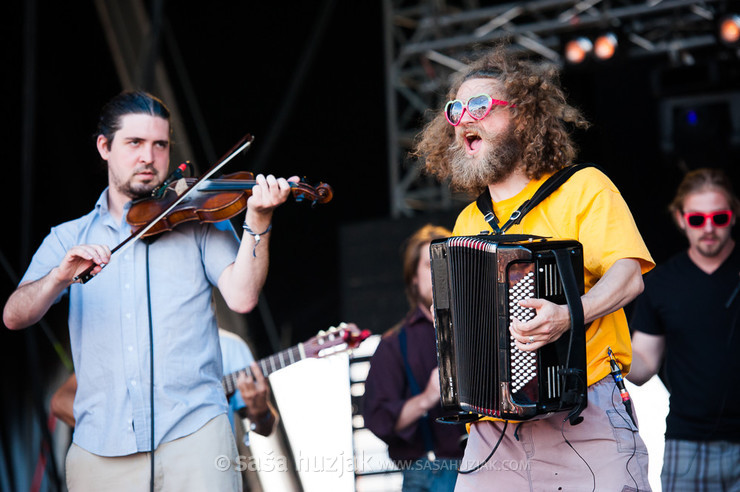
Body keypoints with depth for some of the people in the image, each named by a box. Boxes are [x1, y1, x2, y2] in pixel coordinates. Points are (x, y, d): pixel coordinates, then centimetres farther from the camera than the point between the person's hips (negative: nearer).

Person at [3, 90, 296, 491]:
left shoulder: (198, 220, 9)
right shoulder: (68, 239, 14)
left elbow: (241, 298, -4)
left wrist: (257, 223, -17)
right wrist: (61, 276, -17)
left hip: (192, 429, -1)